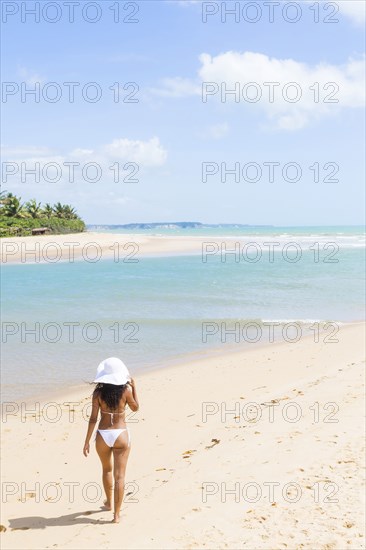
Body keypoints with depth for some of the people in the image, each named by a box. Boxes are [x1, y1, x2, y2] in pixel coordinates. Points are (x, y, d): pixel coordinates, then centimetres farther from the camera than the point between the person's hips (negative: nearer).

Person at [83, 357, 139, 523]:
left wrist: (87, 441, -1)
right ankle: (116, 514, 2)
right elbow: (135, 408, 7)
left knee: (107, 470, 26)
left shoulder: (98, 392, -8)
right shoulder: (126, 390, -10)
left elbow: (93, 418, -7)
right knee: (119, 475, 4)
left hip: (102, 435, 2)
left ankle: (108, 502, 43)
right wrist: (134, 388, 14)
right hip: (121, 435, -2)